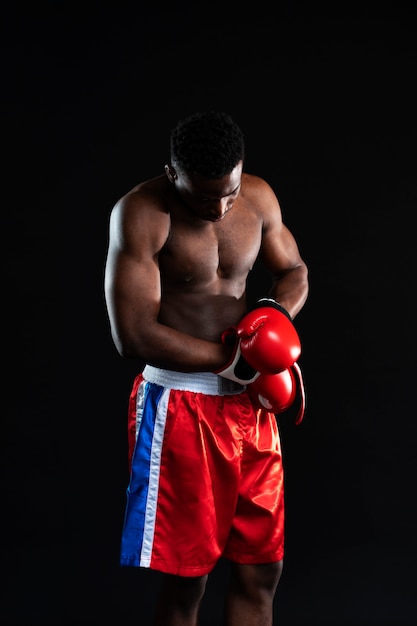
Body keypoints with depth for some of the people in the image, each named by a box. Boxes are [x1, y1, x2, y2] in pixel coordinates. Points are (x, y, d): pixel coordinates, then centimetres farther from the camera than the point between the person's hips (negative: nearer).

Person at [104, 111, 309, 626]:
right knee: (186, 579, 2)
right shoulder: (142, 214, -17)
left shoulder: (259, 198, 2)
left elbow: (294, 270, 18)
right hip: (179, 404, -6)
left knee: (261, 571, 11)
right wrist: (231, 360, -15)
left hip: (248, 403, 6)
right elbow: (133, 336, -22)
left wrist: (276, 310, -6)